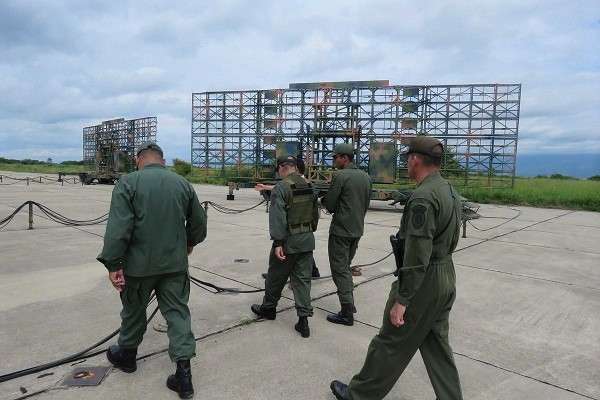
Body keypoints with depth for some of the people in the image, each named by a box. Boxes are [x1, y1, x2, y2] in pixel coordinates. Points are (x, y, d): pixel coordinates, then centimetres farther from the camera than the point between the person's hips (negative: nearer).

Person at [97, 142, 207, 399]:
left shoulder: (128, 183, -8)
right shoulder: (182, 183, 4)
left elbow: (118, 228, -16)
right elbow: (199, 221, 10)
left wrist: (113, 264, -11)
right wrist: (189, 243, 27)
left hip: (139, 264, -2)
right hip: (175, 263, 2)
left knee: (134, 310, 18)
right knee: (177, 312, 8)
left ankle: (126, 355, 41)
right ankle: (183, 372, 5)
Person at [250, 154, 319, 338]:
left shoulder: (281, 188, -13)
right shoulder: (310, 187, 6)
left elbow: (277, 218, -20)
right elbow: (315, 215, 14)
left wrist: (278, 243, -19)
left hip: (288, 240, -5)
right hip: (307, 240, 6)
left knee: (276, 277, 14)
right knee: (302, 279, 8)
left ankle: (268, 308, 33)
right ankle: (303, 319, 5)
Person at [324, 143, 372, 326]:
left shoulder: (339, 176, -14)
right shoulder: (365, 177, 8)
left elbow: (330, 205, -12)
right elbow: (366, 204, 13)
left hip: (340, 230, -7)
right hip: (357, 230, 7)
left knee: (340, 270, 1)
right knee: (346, 267, 21)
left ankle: (347, 314, 3)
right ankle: (350, 303, 27)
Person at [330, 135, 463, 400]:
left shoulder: (423, 197, -23)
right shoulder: (450, 191, 7)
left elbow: (417, 257, -26)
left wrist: (401, 300, -22)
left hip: (424, 282, -9)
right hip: (446, 277, 9)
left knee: (391, 343, 6)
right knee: (436, 343, 18)